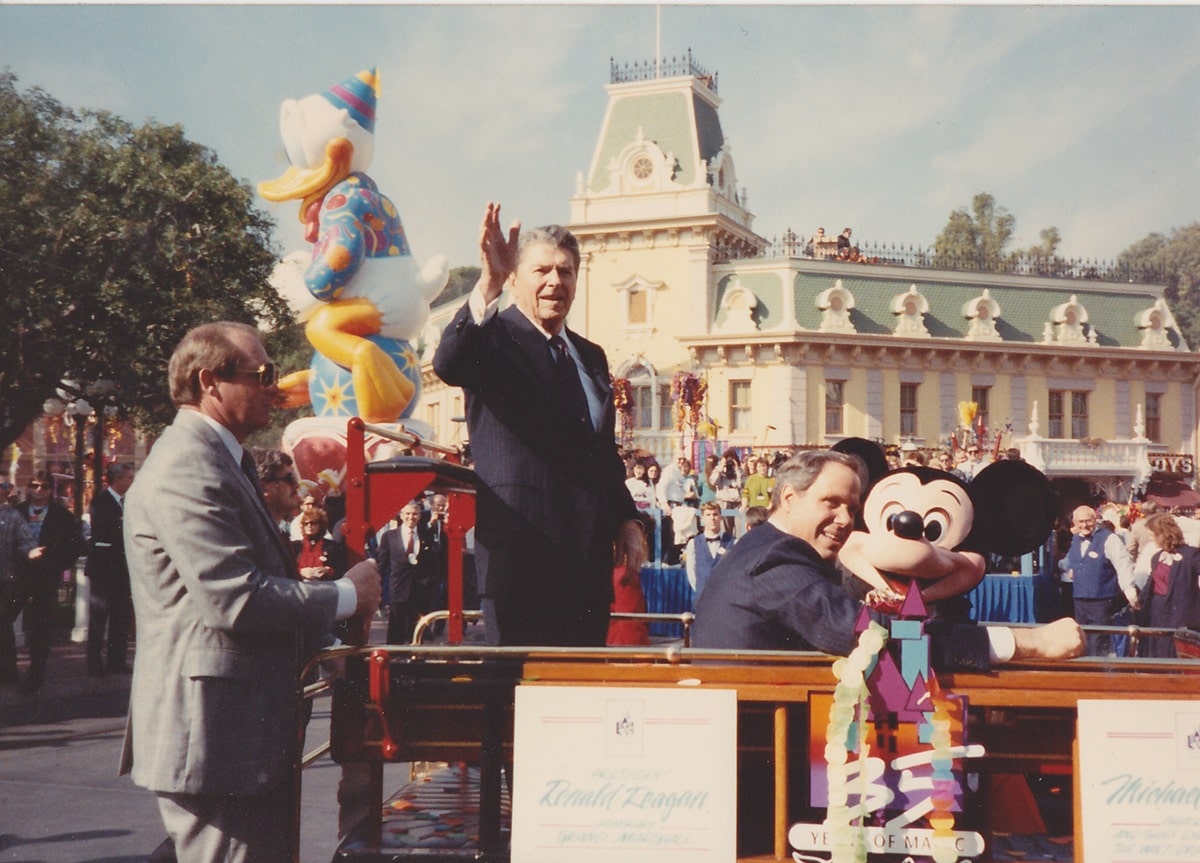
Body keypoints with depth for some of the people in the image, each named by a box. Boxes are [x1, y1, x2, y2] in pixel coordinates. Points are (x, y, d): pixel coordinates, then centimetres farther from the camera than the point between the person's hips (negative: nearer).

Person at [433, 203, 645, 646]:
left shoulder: (590, 356, 21)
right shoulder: (494, 337, -2)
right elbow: (448, 365, -26)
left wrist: (626, 520, 12)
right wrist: (488, 284, -36)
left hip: (590, 551, 7)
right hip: (522, 544, -7)